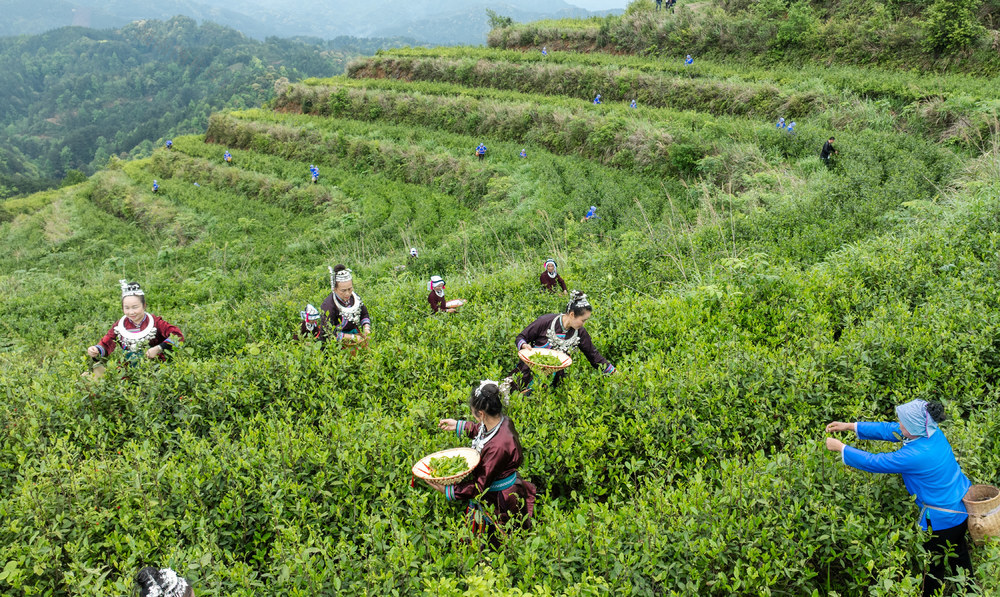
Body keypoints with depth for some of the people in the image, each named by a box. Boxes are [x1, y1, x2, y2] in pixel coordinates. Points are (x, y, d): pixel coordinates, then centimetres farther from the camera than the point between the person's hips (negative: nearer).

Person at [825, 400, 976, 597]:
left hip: (943, 520, -8)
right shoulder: (932, 432, -10)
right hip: (962, 506, 8)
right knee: (959, 556, 28)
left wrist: (840, 447, -11)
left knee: (934, 566, 15)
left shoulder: (914, 456, -35)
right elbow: (889, 430, 0)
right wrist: (849, 426, 1)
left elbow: (873, 462, -23)